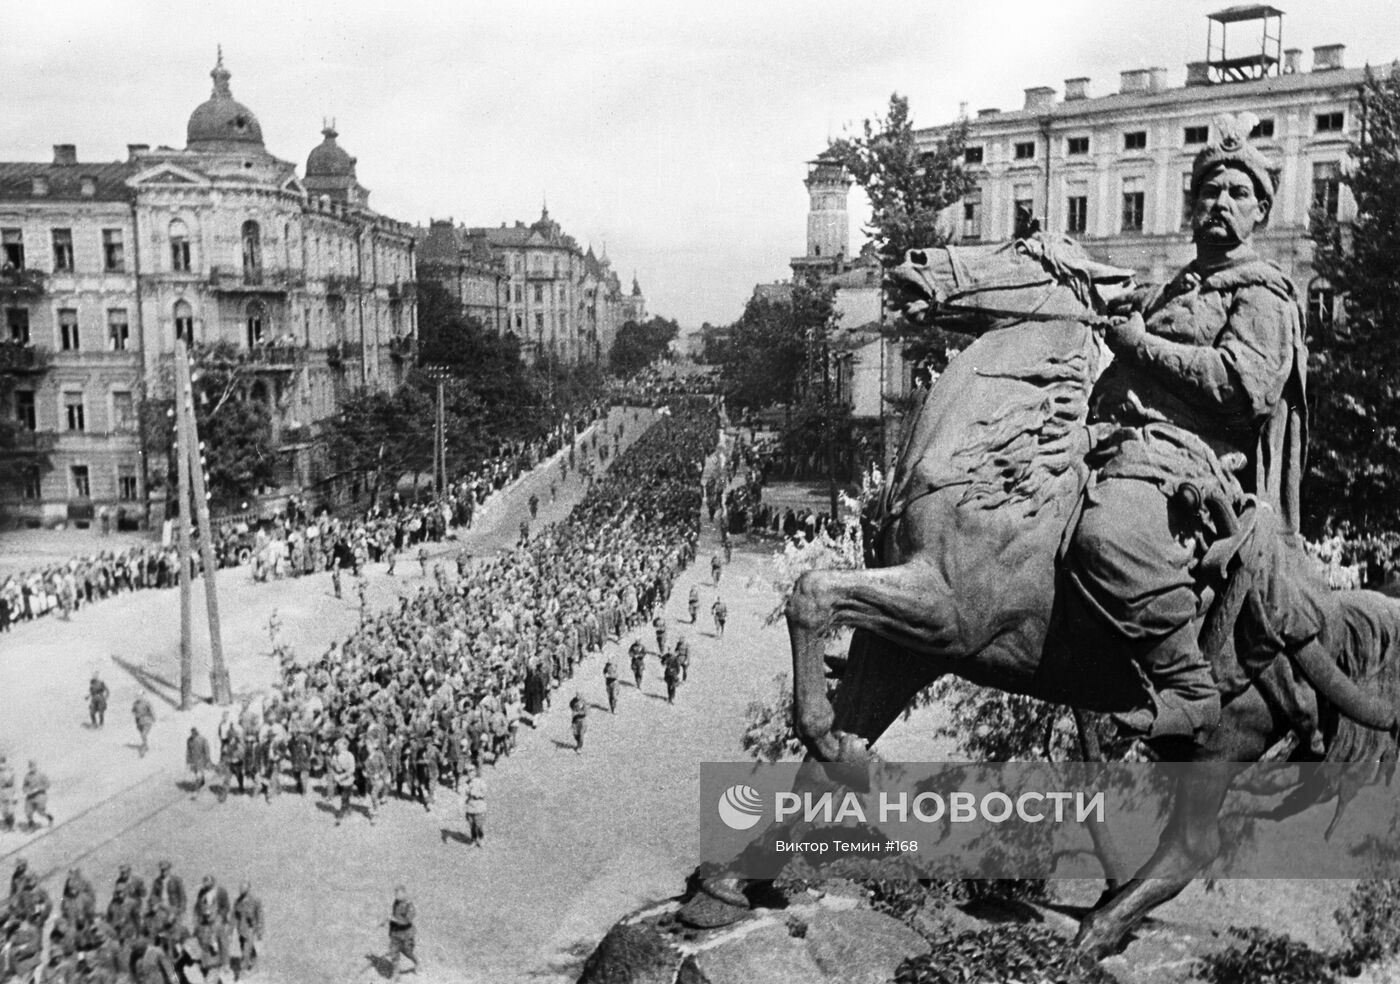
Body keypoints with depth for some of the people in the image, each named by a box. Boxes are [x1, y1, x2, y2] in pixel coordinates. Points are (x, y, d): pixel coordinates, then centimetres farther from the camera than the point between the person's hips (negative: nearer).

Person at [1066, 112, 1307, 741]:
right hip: (1114, 448, 9)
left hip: (1181, 458, -9)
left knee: (1105, 539, -40)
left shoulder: (1262, 291, 8)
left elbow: (1249, 386, -10)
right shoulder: (1163, 295, 34)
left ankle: (1190, 689, -23)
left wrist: (1141, 344, -5)